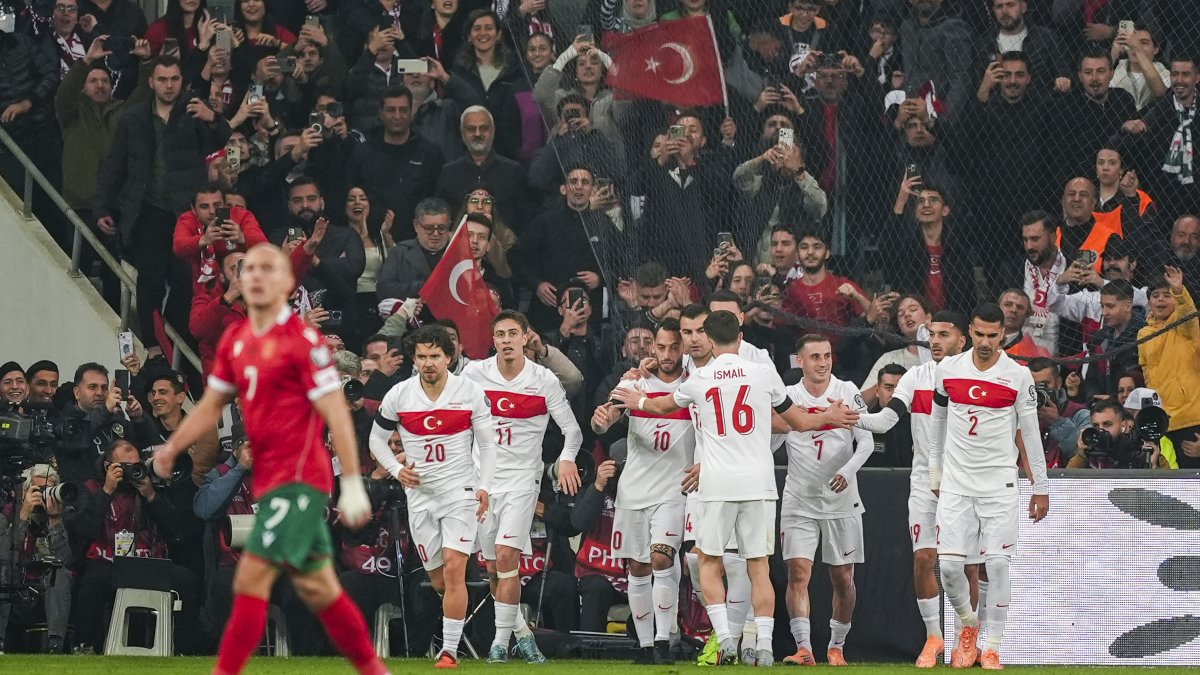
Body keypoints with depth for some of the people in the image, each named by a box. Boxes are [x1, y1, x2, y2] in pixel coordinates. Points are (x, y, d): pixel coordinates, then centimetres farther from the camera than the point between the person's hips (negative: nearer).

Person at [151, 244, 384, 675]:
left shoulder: (302, 340, -12)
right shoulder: (235, 341, 10)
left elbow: (335, 414, -14)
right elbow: (211, 405, 20)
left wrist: (352, 484, -16)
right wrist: (173, 447, 4)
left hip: (299, 478, -8)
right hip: (269, 478, 8)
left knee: (250, 580, -14)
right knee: (318, 589, 14)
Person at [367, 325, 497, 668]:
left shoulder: (471, 392, -4)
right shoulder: (398, 395, -1)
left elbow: (488, 443, 3)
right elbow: (377, 438, 12)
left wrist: (485, 487, -7)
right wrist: (396, 470, -4)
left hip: (461, 489, -3)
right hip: (420, 494, 3)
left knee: (454, 569, -16)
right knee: (439, 580, 4)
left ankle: (449, 651, -15)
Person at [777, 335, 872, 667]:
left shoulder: (848, 392, -3)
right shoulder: (787, 397, 0)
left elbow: (867, 442, -5)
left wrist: (848, 470, -22)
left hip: (841, 501, 0)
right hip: (799, 501, 0)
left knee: (843, 579, 6)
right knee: (798, 573, -12)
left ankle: (837, 646, 22)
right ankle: (803, 648, -16)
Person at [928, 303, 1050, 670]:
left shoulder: (1018, 376, -4)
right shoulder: (947, 369, 2)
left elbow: (1031, 433, 2)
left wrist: (1041, 487, 3)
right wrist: (934, 470, 20)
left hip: (999, 483, -2)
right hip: (956, 483, 2)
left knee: (998, 564, -7)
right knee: (949, 564, -6)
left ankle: (992, 646, 3)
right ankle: (968, 623, 21)